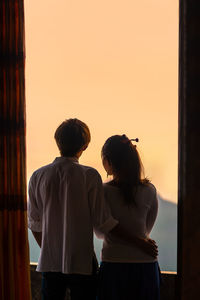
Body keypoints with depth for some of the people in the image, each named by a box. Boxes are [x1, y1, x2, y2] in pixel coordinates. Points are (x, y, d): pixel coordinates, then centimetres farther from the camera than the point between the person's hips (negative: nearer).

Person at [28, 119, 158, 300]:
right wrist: (139, 242, 1)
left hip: (49, 263, 4)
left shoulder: (38, 176, 1)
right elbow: (103, 222, -9)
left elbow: (35, 223, 9)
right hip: (81, 263, -3)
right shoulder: (89, 176, -10)